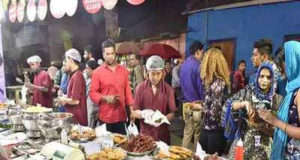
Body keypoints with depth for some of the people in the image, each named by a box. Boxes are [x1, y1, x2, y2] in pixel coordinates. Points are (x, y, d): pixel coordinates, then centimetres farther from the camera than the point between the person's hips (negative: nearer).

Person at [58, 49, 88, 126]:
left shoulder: (77, 76, -19)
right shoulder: (74, 75, 9)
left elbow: (75, 100, -22)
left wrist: (64, 100, -6)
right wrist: (65, 99, 8)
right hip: (74, 115, 9)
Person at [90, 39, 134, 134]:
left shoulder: (123, 71, 7)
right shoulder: (97, 72, -2)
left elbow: (127, 91, 9)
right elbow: (92, 93, -2)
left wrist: (132, 111, 6)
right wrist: (105, 98, -18)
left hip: (121, 116, 3)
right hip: (105, 117, -2)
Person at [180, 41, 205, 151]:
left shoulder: (183, 65, 9)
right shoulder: (197, 65, -16)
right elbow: (201, 86, -16)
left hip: (186, 103, 7)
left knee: (187, 132, 16)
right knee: (197, 134, 6)